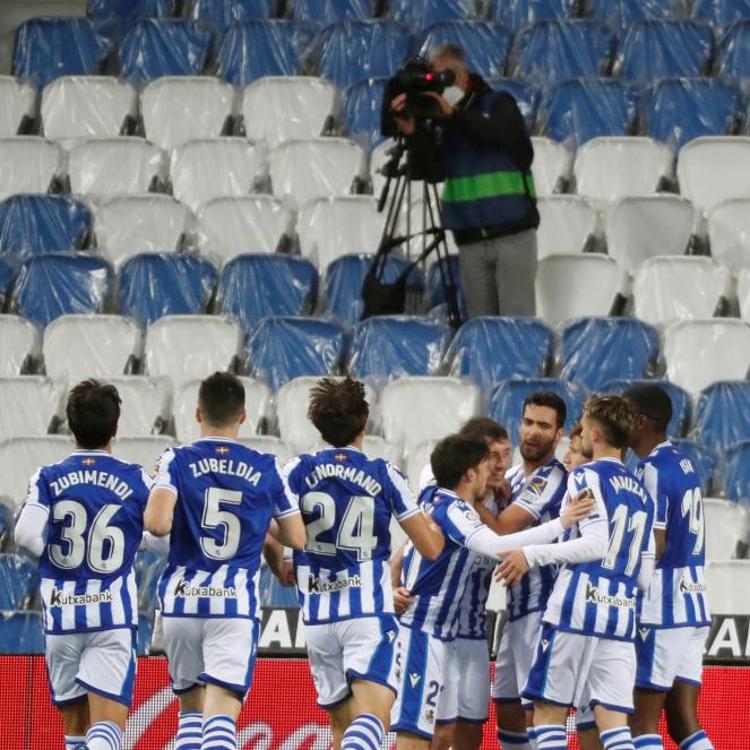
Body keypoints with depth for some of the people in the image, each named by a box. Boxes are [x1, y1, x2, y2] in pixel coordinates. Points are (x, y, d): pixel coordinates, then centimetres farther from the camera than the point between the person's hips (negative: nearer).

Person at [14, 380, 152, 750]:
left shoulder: (48, 479, -1)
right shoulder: (136, 480, -1)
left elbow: (26, 535, -14)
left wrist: (51, 554, 6)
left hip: (61, 616, 2)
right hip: (114, 616, -2)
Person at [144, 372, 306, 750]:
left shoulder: (176, 461, -1)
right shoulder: (266, 468, 4)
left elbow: (158, 524, -16)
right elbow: (296, 538, 10)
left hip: (182, 600, 1)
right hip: (236, 605, -1)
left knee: (191, 708, 19)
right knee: (221, 715, -9)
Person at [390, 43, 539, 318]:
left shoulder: (499, 104, 2)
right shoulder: (440, 121, 10)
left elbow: (497, 133, -20)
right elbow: (433, 166, -2)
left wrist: (453, 114, -30)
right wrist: (411, 132, -18)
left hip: (512, 234, -4)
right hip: (470, 240, 4)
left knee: (517, 323, -9)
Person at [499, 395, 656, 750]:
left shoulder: (587, 476, -3)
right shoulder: (641, 494, 19)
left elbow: (596, 544, -15)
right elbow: (645, 575, 20)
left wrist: (533, 555, -13)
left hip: (578, 609, -6)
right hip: (622, 616, 6)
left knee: (549, 710, 1)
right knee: (612, 719, 1)